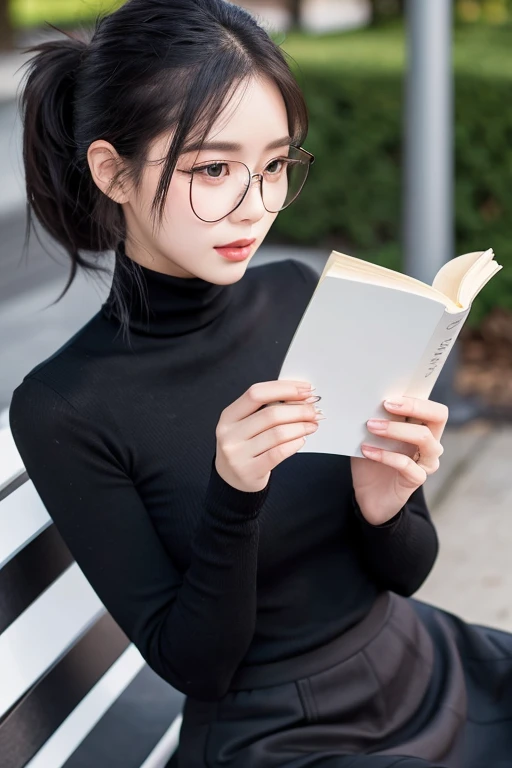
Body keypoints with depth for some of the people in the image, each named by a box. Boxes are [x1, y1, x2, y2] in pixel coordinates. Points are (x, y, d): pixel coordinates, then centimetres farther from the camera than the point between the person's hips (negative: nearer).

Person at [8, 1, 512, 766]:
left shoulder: (304, 299, -7)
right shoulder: (63, 409, -16)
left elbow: (405, 571, 0)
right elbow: (191, 663, -12)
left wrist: (384, 509, -21)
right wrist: (232, 500, -28)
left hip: (426, 671, 4)